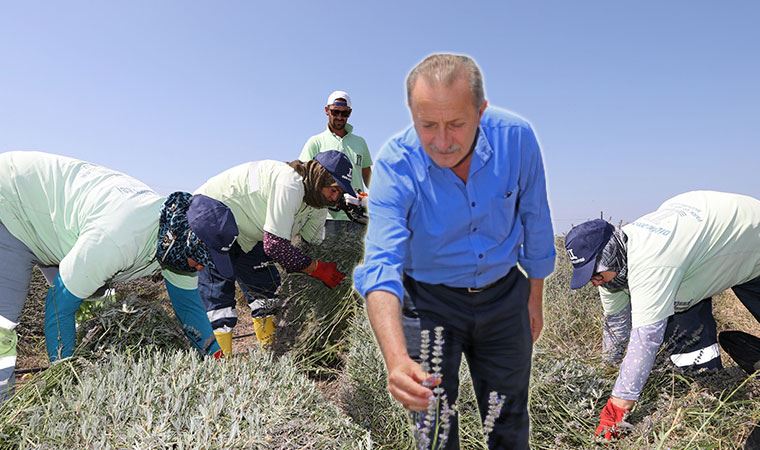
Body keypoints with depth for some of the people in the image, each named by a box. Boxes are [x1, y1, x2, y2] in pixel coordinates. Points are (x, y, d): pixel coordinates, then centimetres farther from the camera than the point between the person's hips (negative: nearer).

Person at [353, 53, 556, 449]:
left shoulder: (516, 137, -18)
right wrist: (396, 358, -50)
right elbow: (381, 266, -35)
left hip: (504, 297, 3)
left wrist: (535, 298, 7)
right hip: (430, 302, -2)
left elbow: (534, 222, -3)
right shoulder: (394, 165, -25)